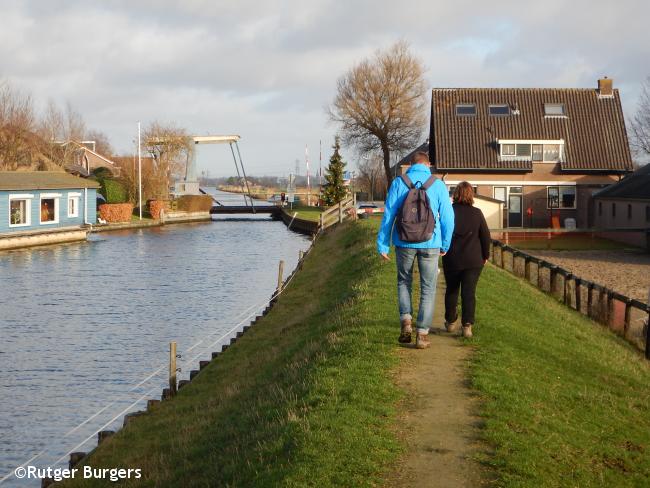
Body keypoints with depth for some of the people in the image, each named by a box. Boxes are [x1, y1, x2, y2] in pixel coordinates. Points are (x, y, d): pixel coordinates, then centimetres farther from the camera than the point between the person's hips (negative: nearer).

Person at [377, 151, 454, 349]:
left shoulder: (398, 183, -1)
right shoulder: (438, 185, 0)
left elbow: (388, 215, -2)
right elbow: (447, 217, 0)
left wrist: (382, 245, 2)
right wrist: (445, 245, 12)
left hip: (404, 242, 1)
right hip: (430, 244, -1)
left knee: (404, 282, 21)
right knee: (428, 288, 9)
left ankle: (406, 320, 2)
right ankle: (422, 334, 4)